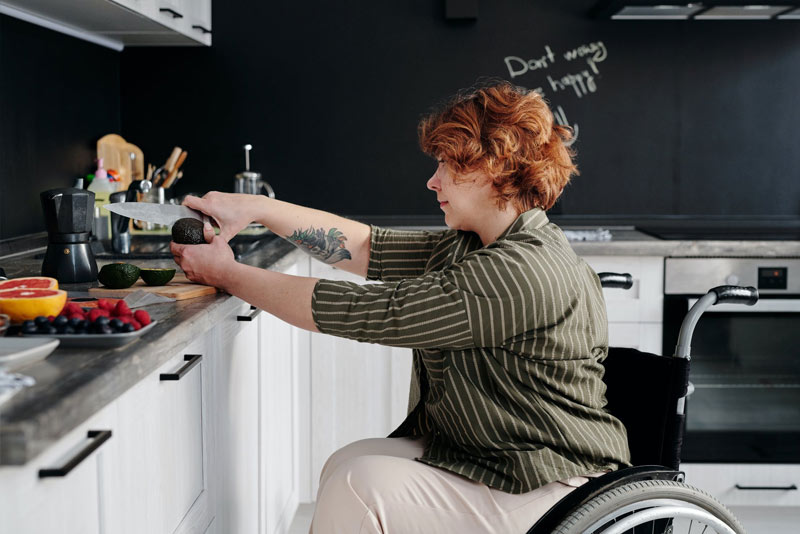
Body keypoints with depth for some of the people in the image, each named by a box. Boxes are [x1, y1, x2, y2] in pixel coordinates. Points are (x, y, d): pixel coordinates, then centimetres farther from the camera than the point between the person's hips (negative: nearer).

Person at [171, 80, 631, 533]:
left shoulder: (516, 274, -25)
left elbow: (360, 311, -23)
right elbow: (367, 248, 8)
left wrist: (227, 274, -13)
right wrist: (257, 208, 1)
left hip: (551, 494, -9)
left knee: (363, 486, -18)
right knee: (348, 465, 0)